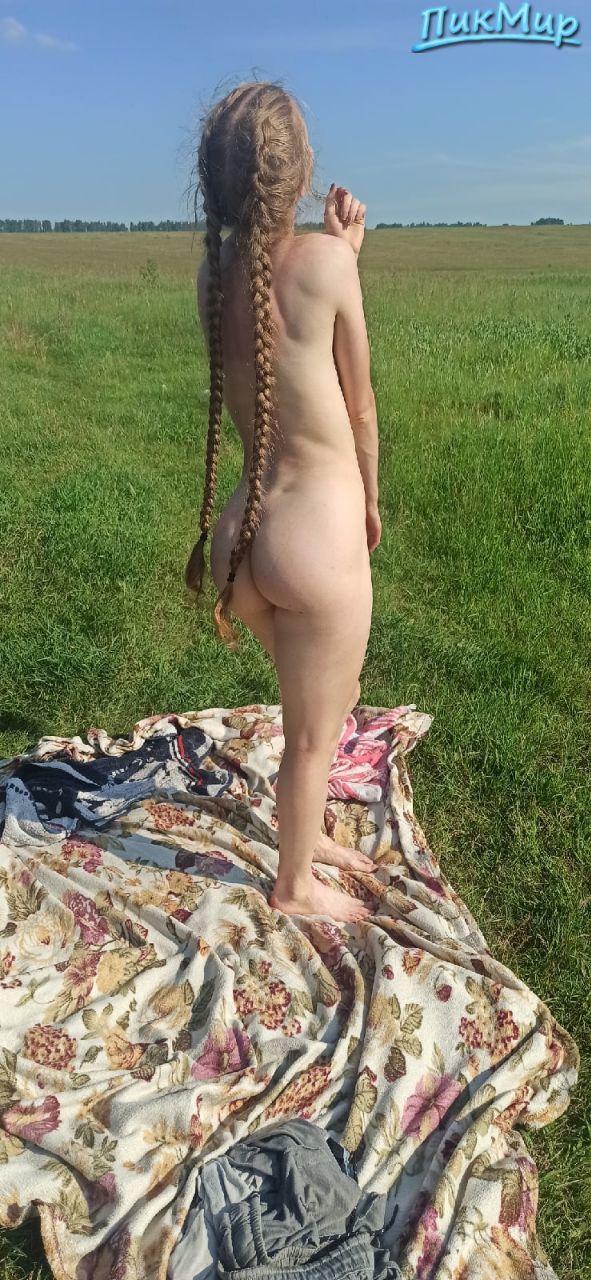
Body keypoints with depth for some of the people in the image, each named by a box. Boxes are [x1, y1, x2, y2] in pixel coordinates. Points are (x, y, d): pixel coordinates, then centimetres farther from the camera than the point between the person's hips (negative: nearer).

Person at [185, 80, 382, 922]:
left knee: (330, 699, 29)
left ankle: (309, 834, 49)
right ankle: (295, 886, 36)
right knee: (313, 733, 14)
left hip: (245, 532, 7)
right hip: (317, 531, -7)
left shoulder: (212, 274, 6)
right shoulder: (322, 260, -12)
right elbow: (359, 407, -1)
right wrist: (367, 502, 13)